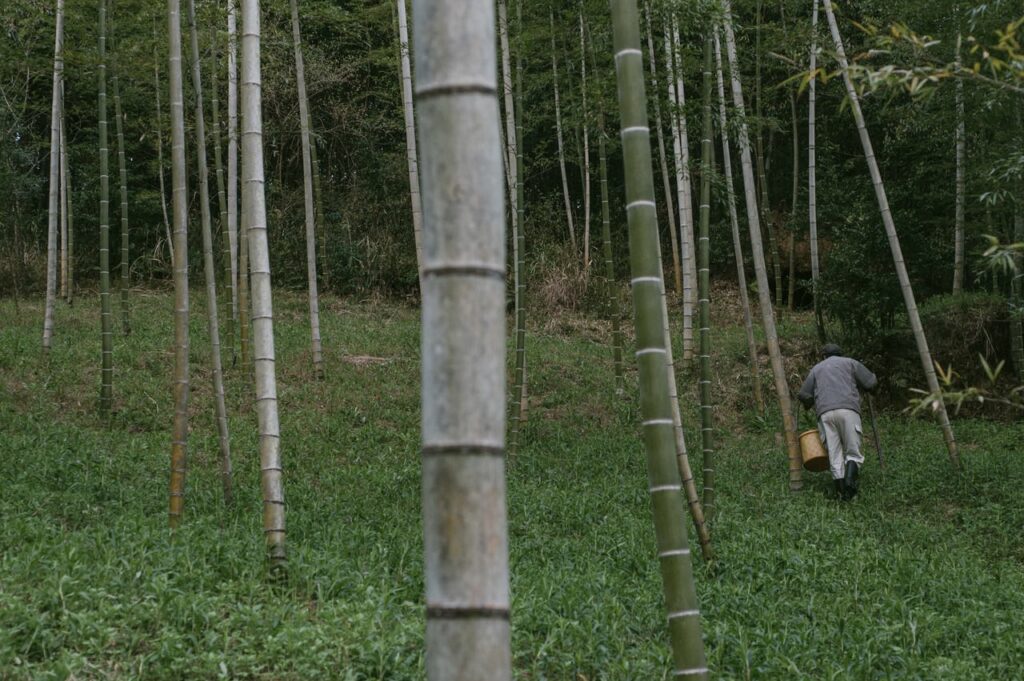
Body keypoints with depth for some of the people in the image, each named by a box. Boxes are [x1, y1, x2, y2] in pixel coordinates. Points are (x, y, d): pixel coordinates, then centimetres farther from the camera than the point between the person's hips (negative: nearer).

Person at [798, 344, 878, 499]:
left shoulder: (817, 368, 26)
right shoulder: (850, 363, 22)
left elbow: (804, 395, 17)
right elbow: (871, 383, 16)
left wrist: (809, 405, 39)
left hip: (825, 413, 1)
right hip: (848, 410, -1)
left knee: (835, 456, 2)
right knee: (853, 452, 2)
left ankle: (842, 492, -10)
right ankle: (850, 478, -25)